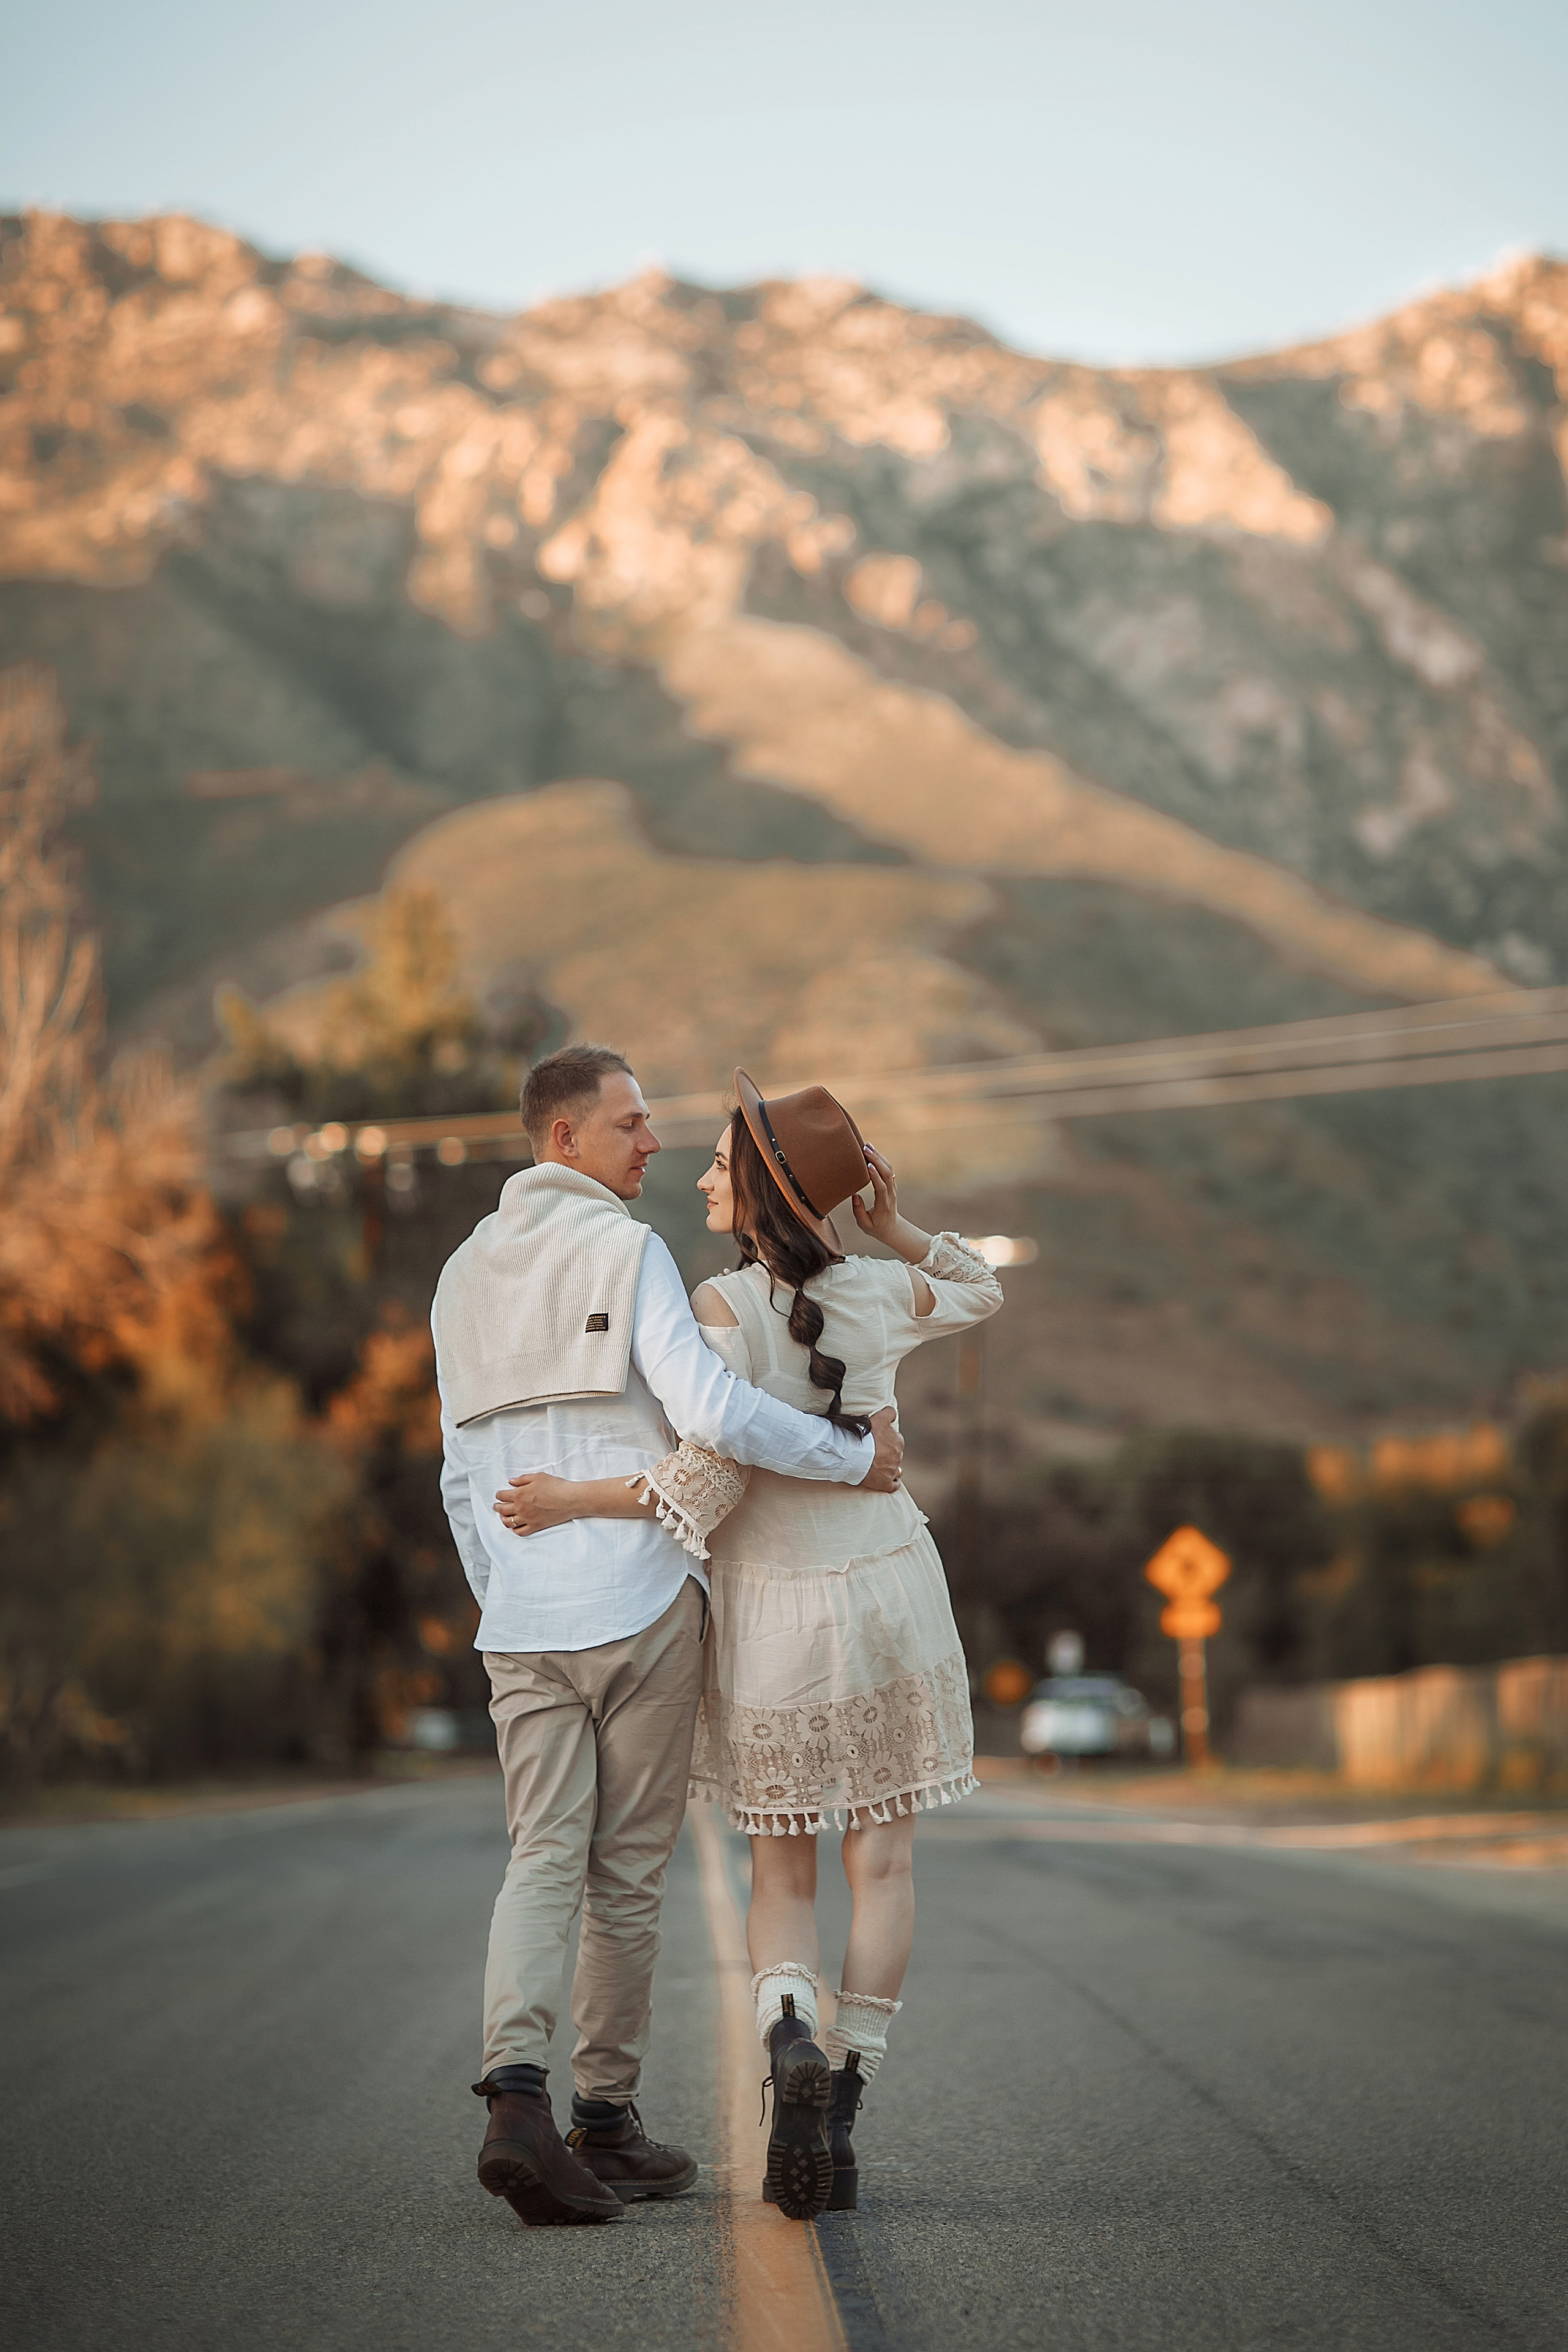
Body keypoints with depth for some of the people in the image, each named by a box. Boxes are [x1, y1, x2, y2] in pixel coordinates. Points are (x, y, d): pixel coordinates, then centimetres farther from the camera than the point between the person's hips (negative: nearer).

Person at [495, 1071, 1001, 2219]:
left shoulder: (726, 1306, -14)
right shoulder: (886, 1293, -1)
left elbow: (714, 1473, -24)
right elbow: (980, 1292, 22)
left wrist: (576, 1500, -16)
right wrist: (890, 1222, 8)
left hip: (771, 1615, -2)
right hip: (890, 1596, 2)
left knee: (782, 1878, 11)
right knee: (882, 1866, 9)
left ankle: (792, 2040, -19)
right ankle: (837, 2121, 0)